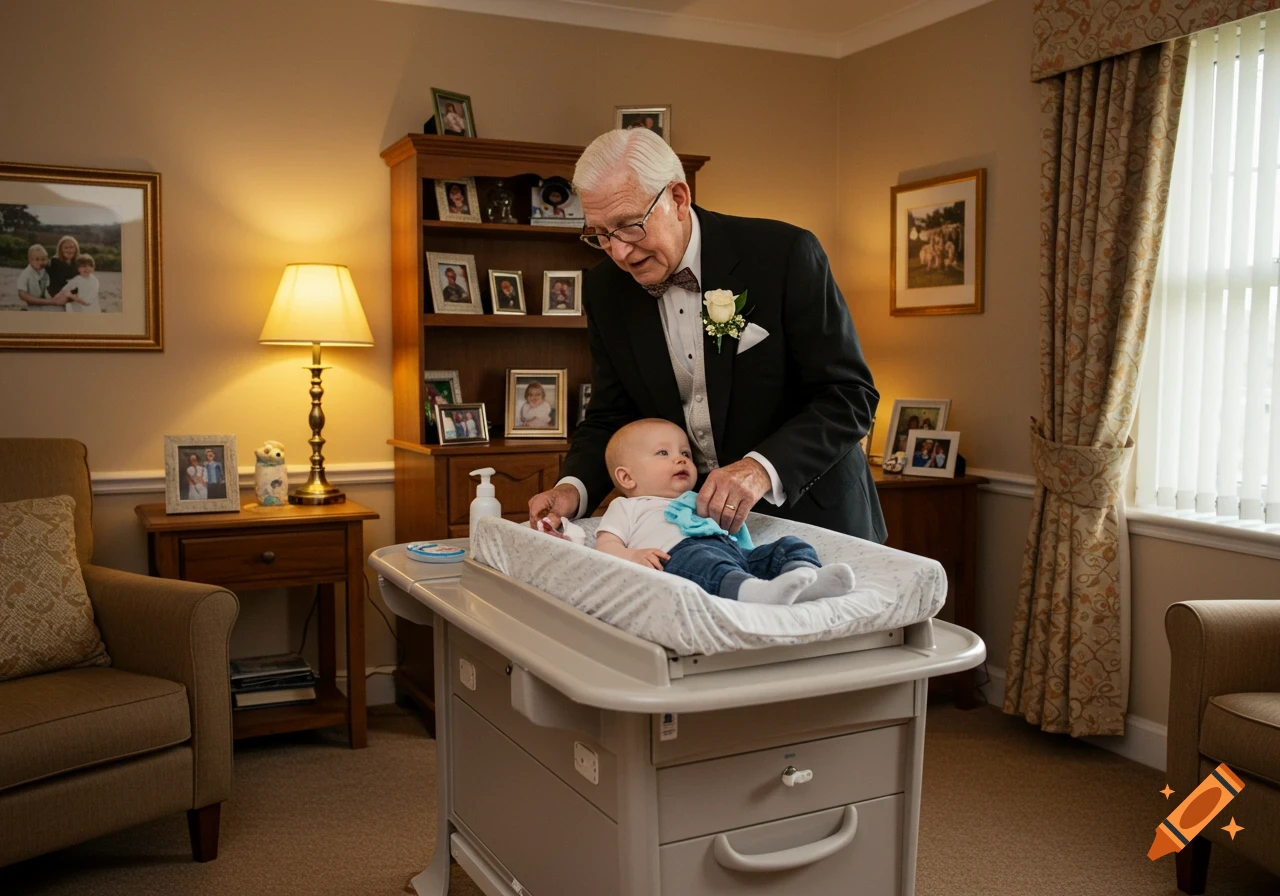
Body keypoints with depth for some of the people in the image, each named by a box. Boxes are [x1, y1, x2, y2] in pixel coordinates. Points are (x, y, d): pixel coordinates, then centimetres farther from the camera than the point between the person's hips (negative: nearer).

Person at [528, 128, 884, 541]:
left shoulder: (785, 254, -13)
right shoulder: (605, 289, 1)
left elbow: (850, 395, -13)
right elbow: (611, 417, 8)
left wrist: (764, 468, -28)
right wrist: (573, 488, -12)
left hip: (809, 515, -3)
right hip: (696, 516, 4)